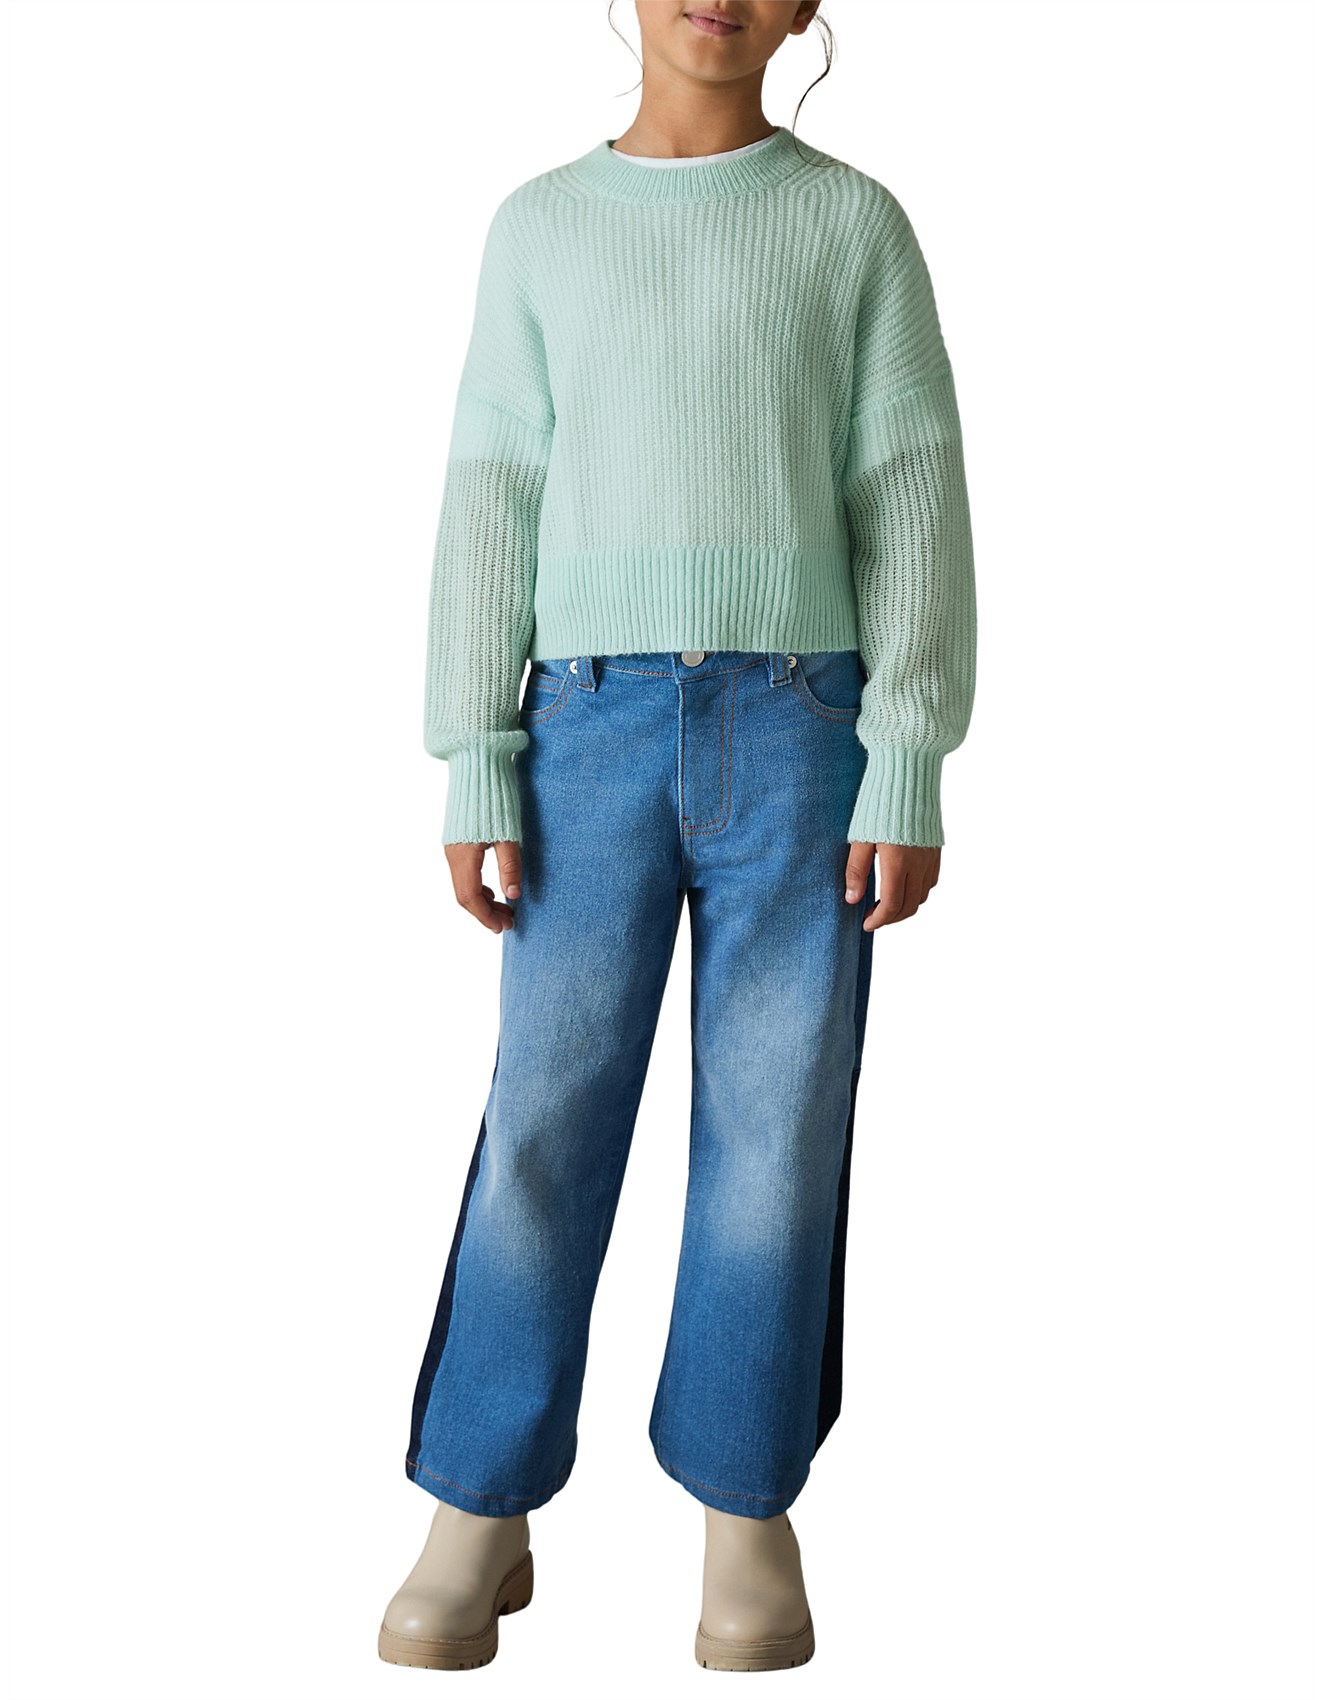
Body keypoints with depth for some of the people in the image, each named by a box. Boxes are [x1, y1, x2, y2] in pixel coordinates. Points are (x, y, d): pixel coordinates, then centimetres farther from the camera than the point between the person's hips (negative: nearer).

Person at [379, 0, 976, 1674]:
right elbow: (492, 512, 8)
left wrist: (910, 772, -8)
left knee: (777, 1132, -1)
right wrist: (473, 774, -1)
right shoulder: (540, 227, 13)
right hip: (597, 735, 1)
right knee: (545, 1126, -3)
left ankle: (746, 1511, 12)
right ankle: (479, 1516, 8)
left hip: (798, 732, -1)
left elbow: (911, 507, 2)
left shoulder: (858, 224, 9)